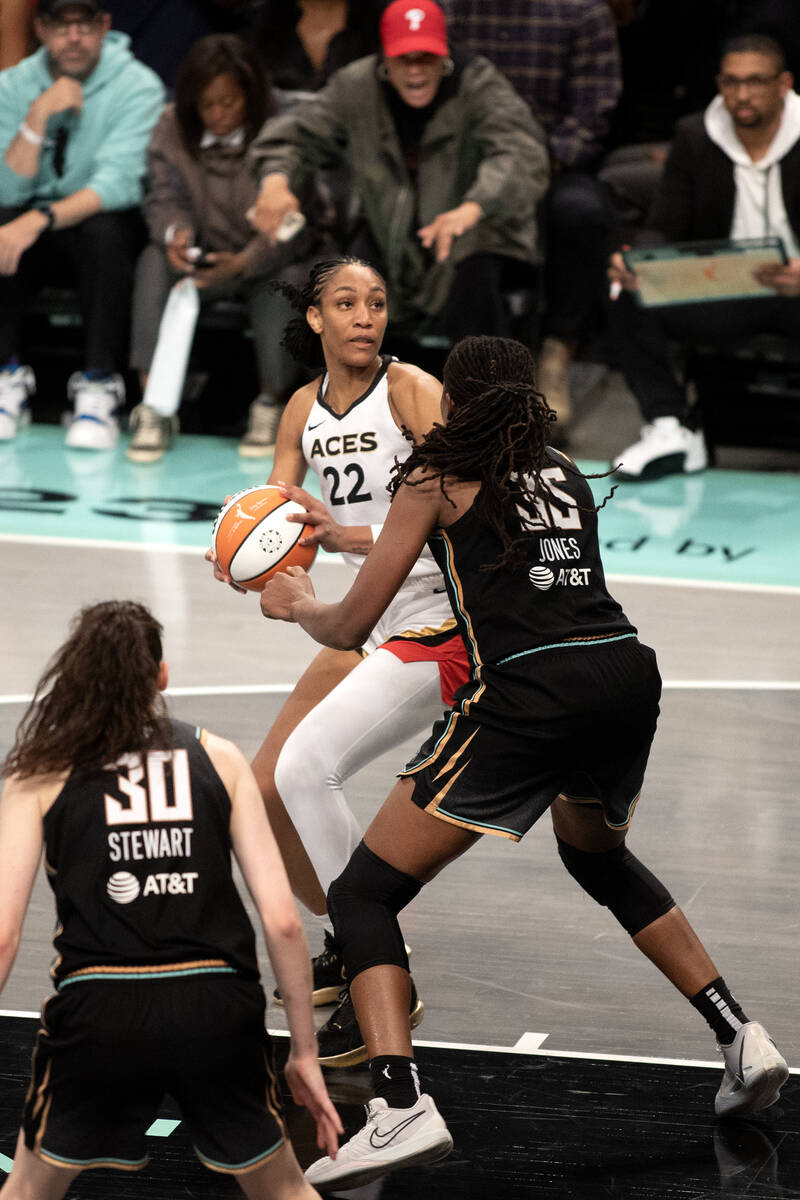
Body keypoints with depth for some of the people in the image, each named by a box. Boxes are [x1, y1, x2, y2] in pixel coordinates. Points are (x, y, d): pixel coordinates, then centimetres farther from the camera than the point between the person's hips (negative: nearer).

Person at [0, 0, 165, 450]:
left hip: (108, 225, -3)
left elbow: (119, 184, -24)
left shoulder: (137, 87, -12)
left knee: (103, 229, -37)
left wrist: (38, 221, -37)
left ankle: (100, 387, -29)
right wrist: (39, 117, -22)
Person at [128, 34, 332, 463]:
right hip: (205, 258, 3)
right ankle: (154, 408, -29)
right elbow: (165, 198, -5)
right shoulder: (172, 129, -3)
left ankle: (270, 405, -13)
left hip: (270, 261, -3)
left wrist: (244, 263, -36)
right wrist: (175, 234, -30)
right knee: (155, 262, -26)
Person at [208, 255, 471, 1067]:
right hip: (369, 626, 8)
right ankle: (350, 949, 28)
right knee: (267, 788, 8)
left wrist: (360, 536, -34)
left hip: (439, 624, -8)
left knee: (307, 766, -22)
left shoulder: (411, 389, -13)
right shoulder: (305, 409, 9)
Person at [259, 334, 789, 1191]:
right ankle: (740, 1037, 28)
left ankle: (400, 1105, -20)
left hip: (529, 698, -6)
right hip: (629, 673, 6)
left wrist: (295, 603, 33)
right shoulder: (566, 476, 24)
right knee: (598, 856, 36)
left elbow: (350, 628, 9)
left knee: (362, 894, 1)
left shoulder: (435, 479, 9)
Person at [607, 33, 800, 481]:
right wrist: (634, 263, -21)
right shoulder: (694, 137, 5)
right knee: (628, 301, -22)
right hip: (720, 297, 3)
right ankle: (671, 430, -17)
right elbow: (665, 228, 5)